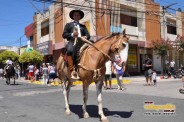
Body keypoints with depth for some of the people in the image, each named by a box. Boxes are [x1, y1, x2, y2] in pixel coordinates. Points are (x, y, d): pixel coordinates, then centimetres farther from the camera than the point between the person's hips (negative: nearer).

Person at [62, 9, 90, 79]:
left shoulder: (83, 26, 29)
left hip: (81, 42, 3)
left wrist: (85, 37, -8)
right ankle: (72, 71, -36)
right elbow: (64, 35, 9)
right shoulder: (68, 25, 22)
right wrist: (72, 34, -9)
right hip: (72, 42, -3)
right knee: (70, 51, -37)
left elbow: (88, 35, 17)